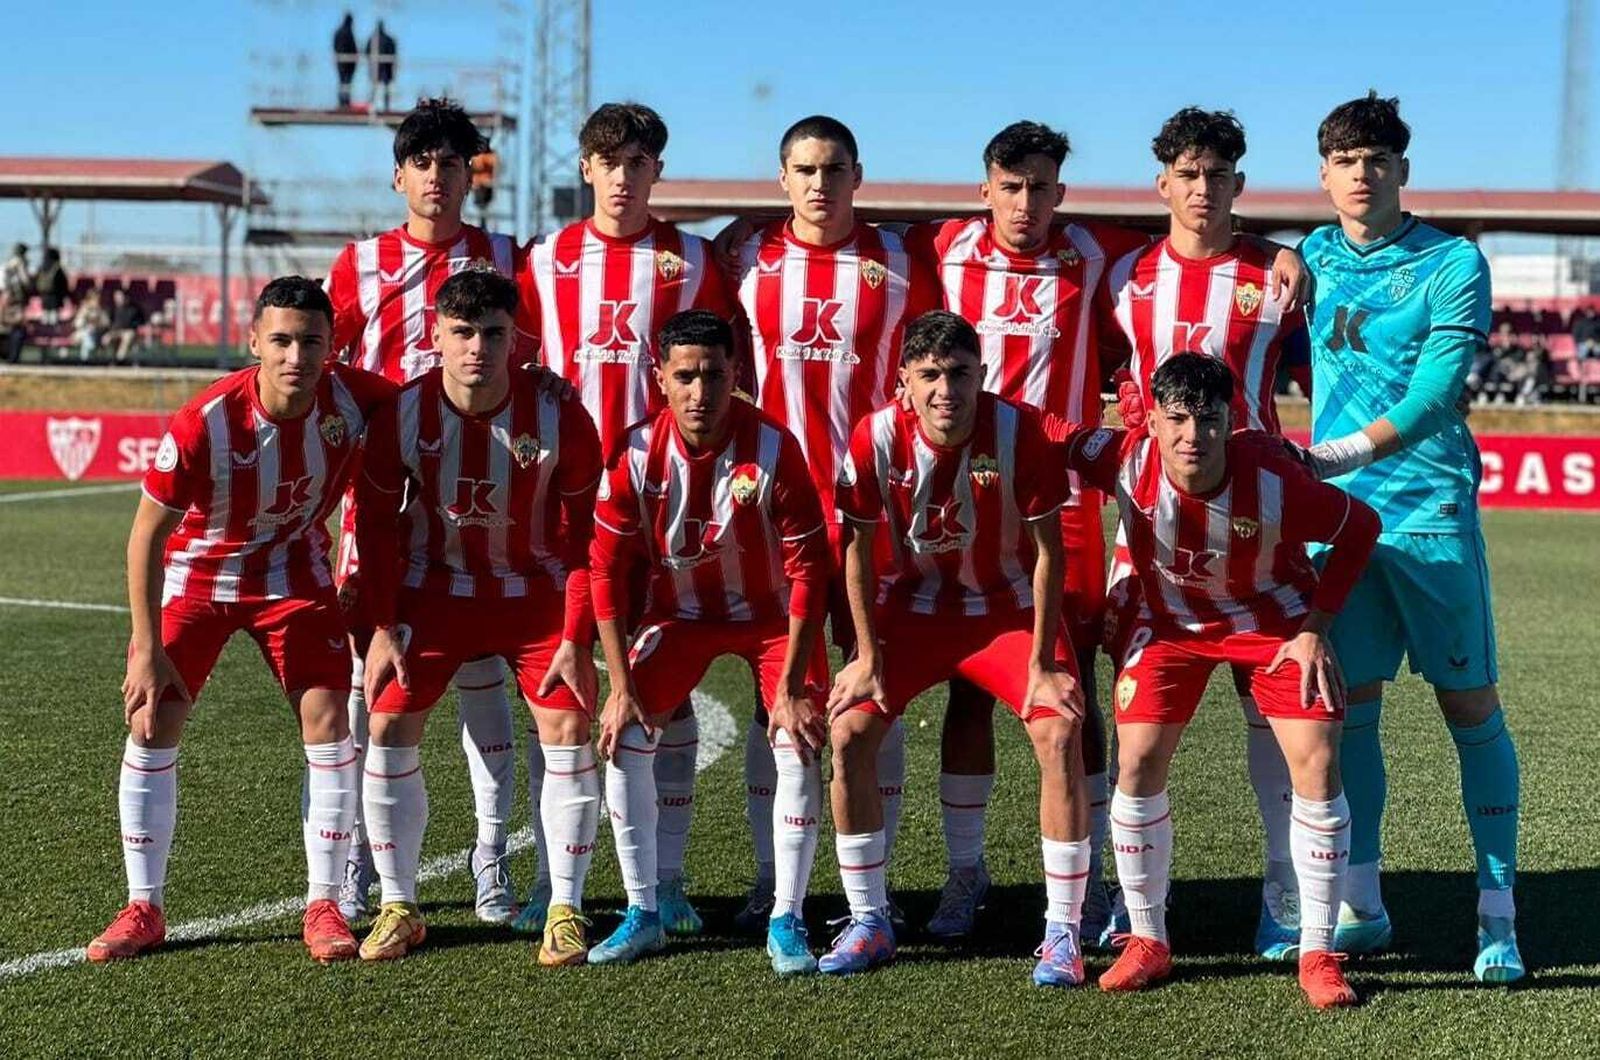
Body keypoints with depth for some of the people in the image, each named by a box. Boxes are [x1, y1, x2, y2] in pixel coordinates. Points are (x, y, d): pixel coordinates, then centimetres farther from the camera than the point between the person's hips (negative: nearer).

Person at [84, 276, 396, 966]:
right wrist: (146, 647, -19)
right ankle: (143, 909, 7)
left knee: (327, 720, -10)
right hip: (195, 572, -1)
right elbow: (148, 533, -19)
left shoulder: (353, 398, -24)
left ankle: (322, 905, 2)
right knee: (151, 724, -7)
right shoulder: (203, 424, -30)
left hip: (293, 572, 2)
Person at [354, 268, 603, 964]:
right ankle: (398, 907, 7)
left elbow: (582, 535, -8)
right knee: (389, 731, -8)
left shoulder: (560, 418, -17)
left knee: (569, 732, -12)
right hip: (434, 589, 1)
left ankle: (565, 910, 1)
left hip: (535, 590, -1)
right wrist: (382, 627, -7)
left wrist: (575, 638, -12)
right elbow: (374, 521, -3)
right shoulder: (402, 414, -15)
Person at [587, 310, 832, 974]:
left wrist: (790, 686, -23)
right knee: (625, 736, -11)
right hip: (680, 611, 2)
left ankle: (787, 920, -5)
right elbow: (607, 569, -13)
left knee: (799, 740, -18)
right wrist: (621, 686, -16)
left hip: (771, 613, -2)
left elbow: (808, 568, -21)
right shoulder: (637, 453, -20)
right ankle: (643, 913, 3)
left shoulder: (773, 448, -26)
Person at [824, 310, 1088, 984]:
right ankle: (868, 923, 5)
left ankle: (1063, 933, -7)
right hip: (915, 603, 2)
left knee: (1059, 733, -20)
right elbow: (857, 549, -6)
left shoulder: (1019, 431, -24)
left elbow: (1047, 549, -15)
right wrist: (868, 658, -6)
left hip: (1009, 605, -2)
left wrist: (1041, 664, -15)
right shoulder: (876, 437, -20)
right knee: (849, 732, -11)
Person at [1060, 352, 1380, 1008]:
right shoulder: (1126, 460, -28)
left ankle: (1317, 954, 0)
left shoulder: (1273, 479, -31)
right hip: (1172, 620, 2)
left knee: (1317, 764, -13)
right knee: (1137, 762, -9)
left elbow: (1362, 527, -14)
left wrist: (1316, 629, -15)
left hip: (1276, 621, -1)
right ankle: (1148, 940, 8)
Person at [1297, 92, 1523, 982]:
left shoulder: (1453, 264, -3)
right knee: (1349, 703, 5)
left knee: (1471, 707, 1)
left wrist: (1352, 451, -23)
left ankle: (1498, 913, 9)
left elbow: (1437, 390, -13)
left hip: (1431, 508, -3)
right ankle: (1361, 903, 16)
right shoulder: (1309, 260, 10)